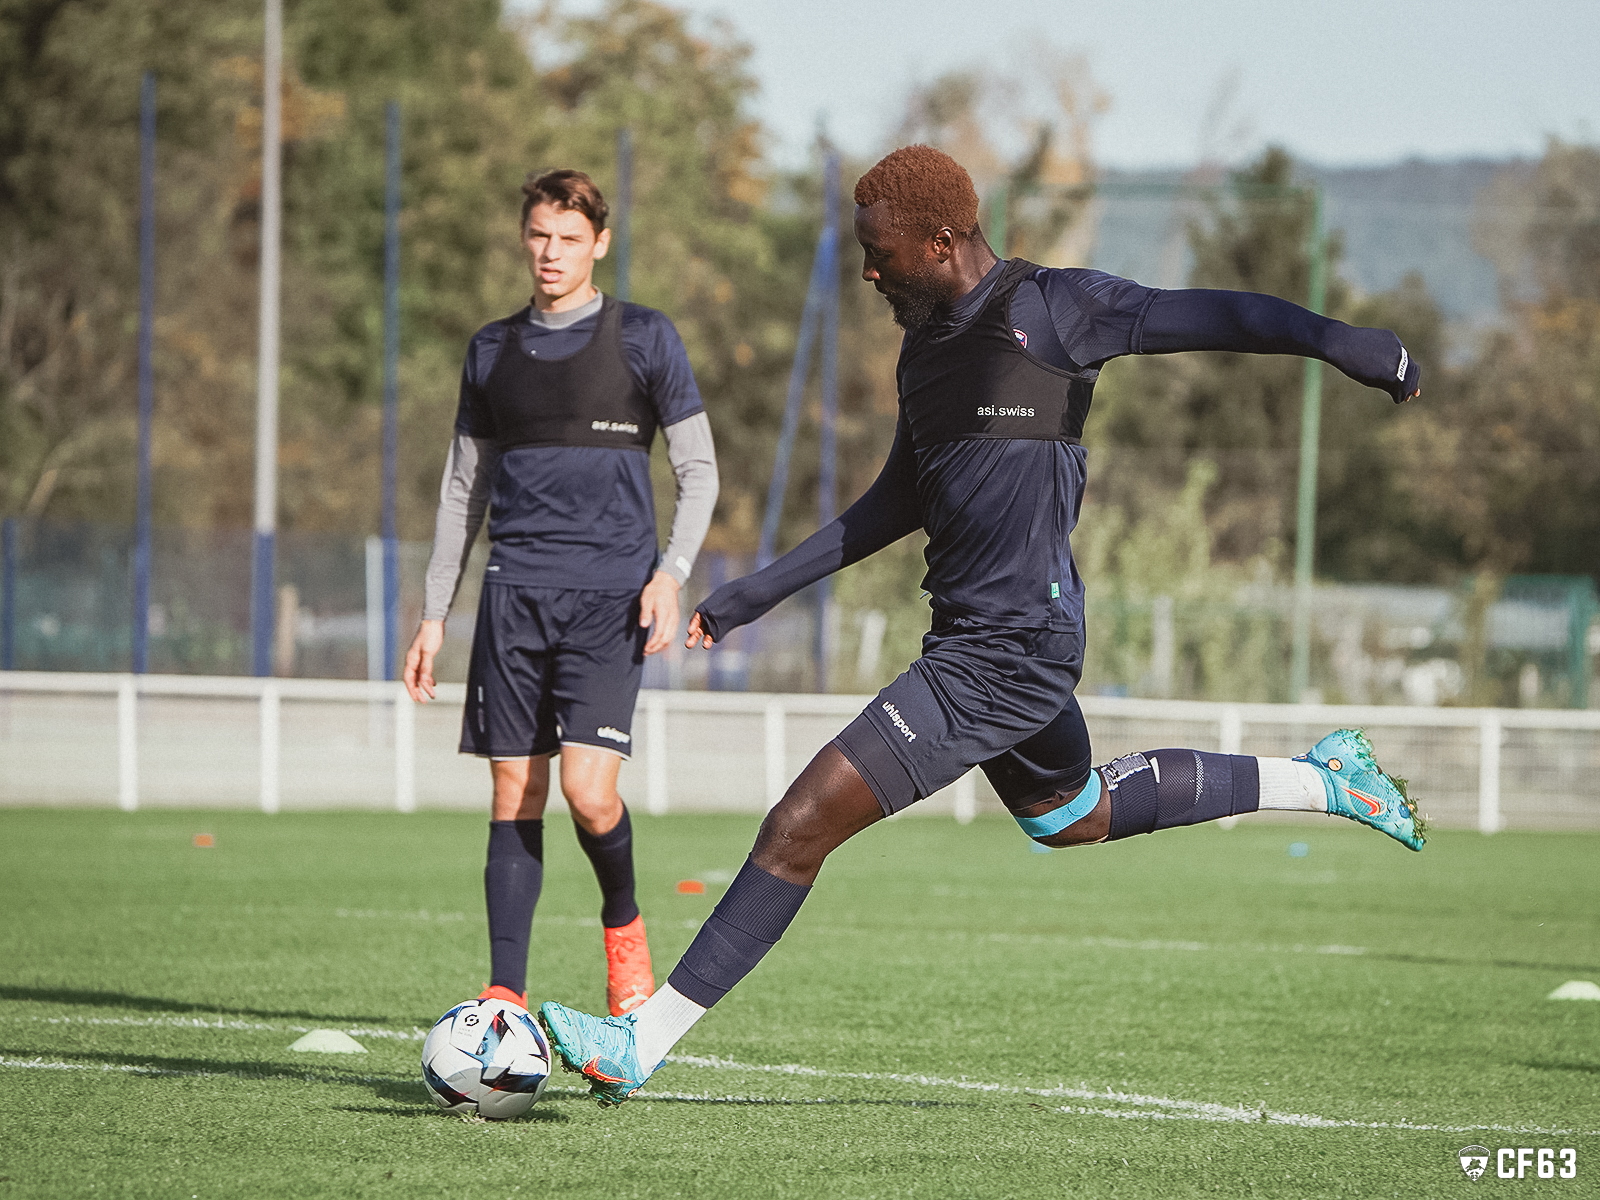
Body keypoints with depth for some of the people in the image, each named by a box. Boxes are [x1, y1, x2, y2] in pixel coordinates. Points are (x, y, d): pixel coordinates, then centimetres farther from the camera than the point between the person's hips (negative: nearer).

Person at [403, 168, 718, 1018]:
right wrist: (434, 614, 14)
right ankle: (507, 1000, 1)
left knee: (588, 789, -16)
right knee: (516, 797, -1)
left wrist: (671, 572, -9)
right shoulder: (493, 349, 14)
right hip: (515, 593, 3)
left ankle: (623, 924, 13)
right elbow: (463, 486, 19)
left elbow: (698, 470, 5)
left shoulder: (643, 338, 4)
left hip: (611, 595, -3)